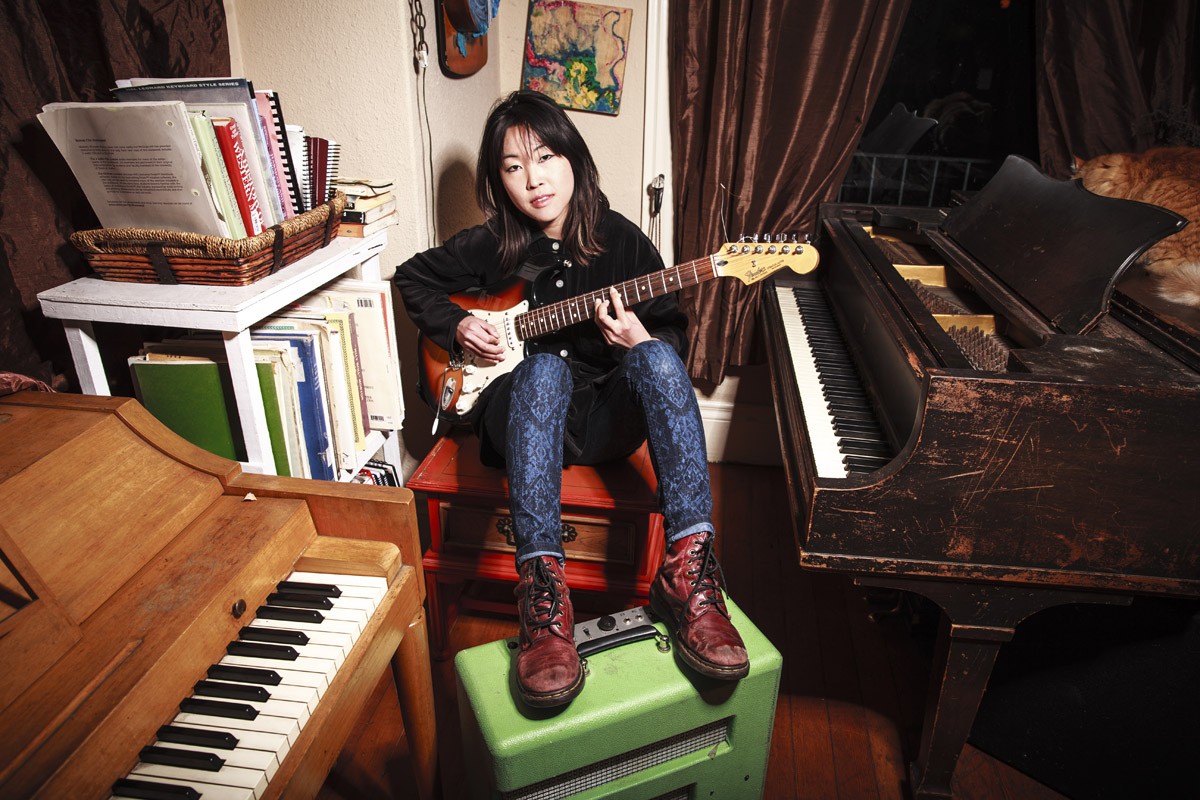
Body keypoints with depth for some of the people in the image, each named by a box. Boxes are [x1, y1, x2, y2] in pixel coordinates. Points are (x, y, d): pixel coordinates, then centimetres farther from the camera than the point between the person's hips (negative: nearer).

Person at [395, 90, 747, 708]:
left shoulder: (621, 240, 1)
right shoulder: (490, 245, 2)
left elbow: (673, 335, 5)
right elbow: (412, 278, 18)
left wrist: (638, 339, -18)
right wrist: (457, 327, 0)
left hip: (605, 420, 1)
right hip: (521, 414, 0)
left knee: (656, 357, -32)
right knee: (545, 368, -36)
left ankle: (688, 571, -41)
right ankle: (543, 592, -49)